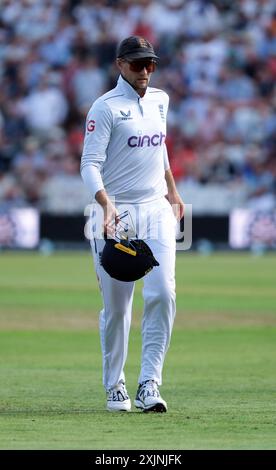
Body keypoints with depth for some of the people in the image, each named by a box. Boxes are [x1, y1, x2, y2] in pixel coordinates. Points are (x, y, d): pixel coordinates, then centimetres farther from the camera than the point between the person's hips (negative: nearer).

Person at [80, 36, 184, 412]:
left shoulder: (160, 100, 12)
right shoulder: (106, 107, -8)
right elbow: (90, 163, -15)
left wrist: (172, 191, 29)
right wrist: (106, 204, -30)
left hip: (157, 211, 4)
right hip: (117, 213, -4)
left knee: (162, 293, -13)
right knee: (116, 306, 1)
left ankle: (149, 384, -13)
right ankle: (115, 386, 17)